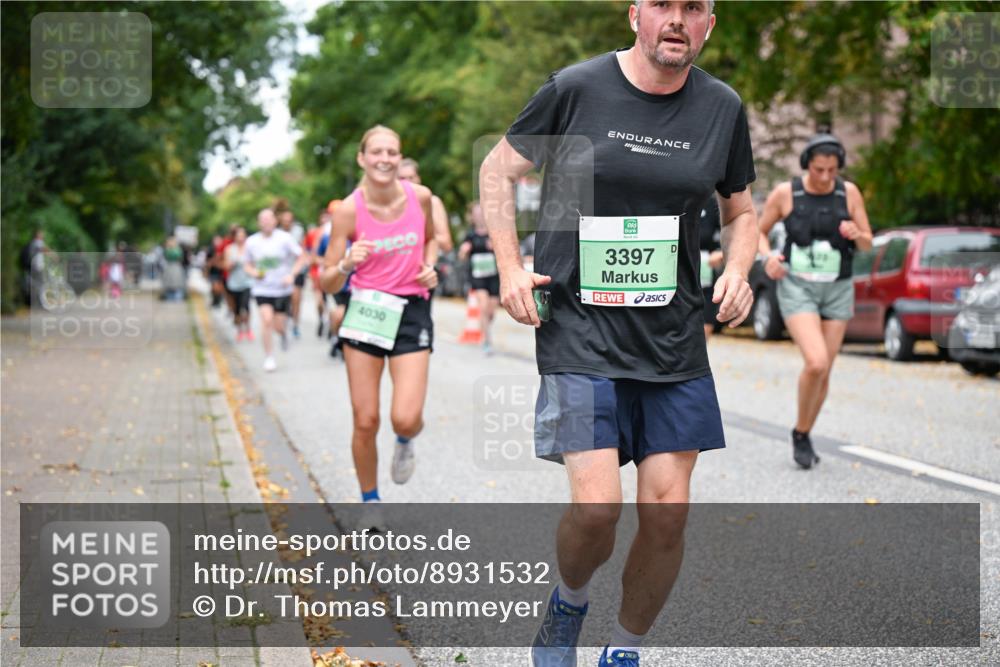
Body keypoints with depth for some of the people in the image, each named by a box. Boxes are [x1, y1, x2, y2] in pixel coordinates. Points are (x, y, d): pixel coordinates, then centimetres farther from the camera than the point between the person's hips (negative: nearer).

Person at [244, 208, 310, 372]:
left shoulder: (284, 238, -6)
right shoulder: (251, 242, 1)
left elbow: (302, 257, -2)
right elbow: (247, 265, 13)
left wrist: (291, 275, -15)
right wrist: (254, 272, -9)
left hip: (282, 289, 0)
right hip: (262, 289, 0)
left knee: (278, 325, 3)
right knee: (267, 320, -18)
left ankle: (283, 333, 43)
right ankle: (269, 357, -5)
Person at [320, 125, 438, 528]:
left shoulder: (420, 196, -4)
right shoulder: (348, 210, -10)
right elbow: (328, 284, -7)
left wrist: (430, 267, 0)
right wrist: (347, 264, -27)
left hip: (412, 310, 1)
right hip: (366, 309, -1)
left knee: (405, 418, -14)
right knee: (365, 421, 0)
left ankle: (405, 442, 25)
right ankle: (370, 502, 23)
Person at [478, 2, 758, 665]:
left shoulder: (722, 107, 6)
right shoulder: (575, 89, -4)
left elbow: (741, 211, 20)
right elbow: (498, 169, 7)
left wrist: (738, 269, 0)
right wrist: (510, 267, -4)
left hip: (676, 342, 4)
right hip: (581, 334, -3)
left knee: (668, 512, 0)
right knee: (596, 507, -13)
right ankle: (570, 601, 21)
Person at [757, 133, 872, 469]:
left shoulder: (849, 192, -2)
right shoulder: (784, 192, -9)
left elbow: (867, 244, 2)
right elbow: (759, 232, 4)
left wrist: (857, 234, -22)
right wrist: (769, 256, -18)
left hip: (836, 291, 3)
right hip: (797, 289, -3)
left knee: (823, 372, 5)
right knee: (816, 363, -21)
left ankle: (802, 435, 29)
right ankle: (801, 433, 2)